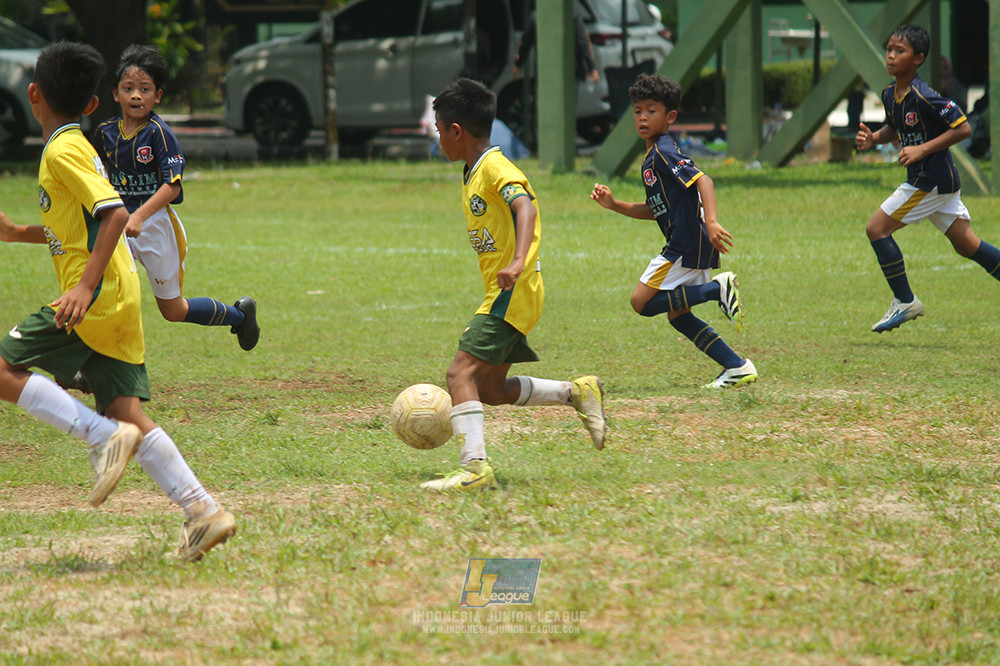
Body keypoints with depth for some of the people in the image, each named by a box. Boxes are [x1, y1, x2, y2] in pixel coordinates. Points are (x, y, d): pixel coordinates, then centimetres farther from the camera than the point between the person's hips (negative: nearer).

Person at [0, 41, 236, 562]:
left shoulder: (61, 152, -9)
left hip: (96, 301, -9)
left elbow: (115, 213, -22)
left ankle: (103, 436, -16)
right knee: (127, 415, 5)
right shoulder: (79, 146, 19)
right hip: (120, 303, 9)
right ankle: (203, 511, -2)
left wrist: (85, 285, -27)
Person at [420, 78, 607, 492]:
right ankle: (579, 393, 19)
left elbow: (524, 206, -32)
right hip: (501, 294, 10)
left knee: (462, 372, -19)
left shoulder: (494, 168, -14)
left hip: (514, 292, -10)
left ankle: (475, 467, -26)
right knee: (491, 390, 13)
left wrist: (518, 262, -45)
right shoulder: (472, 176, 16)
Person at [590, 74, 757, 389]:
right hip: (687, 247, 10)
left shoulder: (663, 153, -12)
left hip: (687, 244, -10)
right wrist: (613, 204, 16)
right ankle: (737, 367, 13)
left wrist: (711, 220, -40)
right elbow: (655, 210, 25)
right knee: (676, 314, 15)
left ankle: (718, 287, -9)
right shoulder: (652, 157, 18)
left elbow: (702, 179, -26)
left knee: (642, 302, -6)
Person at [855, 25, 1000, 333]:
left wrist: (922, 150, -25)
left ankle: (905, 302, 3)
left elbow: (963, 128, -22)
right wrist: (872, 138, 3)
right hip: (940, 181, 9)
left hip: (933, 181, -9)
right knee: (967, 245, 13)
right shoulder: (890, 94, 6)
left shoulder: (923, 97, -22)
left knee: (877, 228, -5)